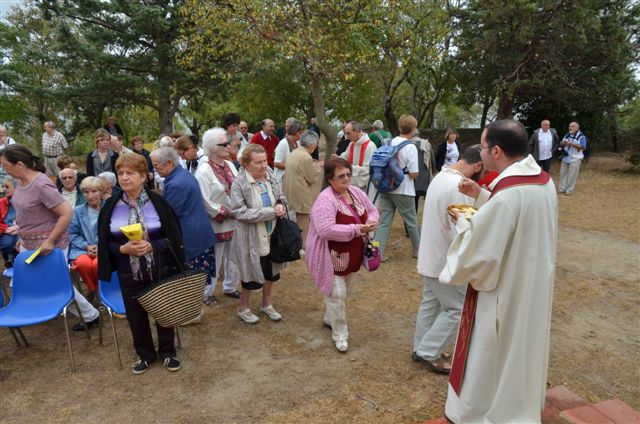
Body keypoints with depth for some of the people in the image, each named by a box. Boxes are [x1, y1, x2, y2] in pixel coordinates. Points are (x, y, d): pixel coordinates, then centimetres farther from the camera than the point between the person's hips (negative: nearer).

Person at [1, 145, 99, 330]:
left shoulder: (42, 185, -24)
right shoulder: (21, 182, 2)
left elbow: (67, 213, -26)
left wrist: (50, 240, -23)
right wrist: (22, 237, 15)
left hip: (47, 247, -8)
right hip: (27, 245, 8)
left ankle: (91, 315, 23)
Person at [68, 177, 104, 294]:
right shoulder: (77, 211, 10)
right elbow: (73, 234, 8)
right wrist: (86, 246, -9)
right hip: (82, 249, 2)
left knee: (98, 264, -35)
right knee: (83, 263, -33)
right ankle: (93, 290, -6)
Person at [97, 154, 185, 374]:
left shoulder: (157, 202, -9)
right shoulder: (111, 206, -3)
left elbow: (174, 237, -6)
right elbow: (105, 243, 1)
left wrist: (152, 246, -21)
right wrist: (124, 249, -18)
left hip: (160, 269, -2)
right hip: (129, 272, 2)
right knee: (136, 314, 15)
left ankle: (167, 352, 35)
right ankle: (145, 354, 37)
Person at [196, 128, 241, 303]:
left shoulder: (229, 165, 5)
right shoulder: (204, 170, -16)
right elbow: (205, 202, -19)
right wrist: (225, 214, -15)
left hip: (234, 221, 7)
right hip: (217, 224, -7)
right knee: (214, 261, 7)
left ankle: (230, 287, 39)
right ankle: (206, 293, 28)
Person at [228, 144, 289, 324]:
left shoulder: (271, 177, -5)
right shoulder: (239, 183, -20)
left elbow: (281, 198, 8)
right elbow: (239, 212, -24)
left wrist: (280, 206, -17)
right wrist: (270, 212, -25)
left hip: (272, 234, 6)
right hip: (251, 237, -5)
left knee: (271, 270, 20)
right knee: (251, 272, 11)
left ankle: (266, 304, 43)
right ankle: (243, 307, 36)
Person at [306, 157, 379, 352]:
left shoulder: (357, 192, 2)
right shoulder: (325, 200, -24)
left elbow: (372, 210, 13)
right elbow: (326, 230, -33)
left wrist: (371, 222, -12)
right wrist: (356, 229, -30)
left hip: (352, 256, 8)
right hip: (333, 258, -8)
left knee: (344, 293, 22)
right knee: (337, 295, -2)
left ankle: (329, 318, 46)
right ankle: (340, 334, 17)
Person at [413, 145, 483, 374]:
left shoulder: (441, 176, 5)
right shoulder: (458, 187, -27)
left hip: (431, 256, 10)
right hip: (445, 261, -10)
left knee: (431, 303, 19)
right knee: (458, 308, 4)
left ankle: (422, 348, 32)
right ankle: (429, 352, 14)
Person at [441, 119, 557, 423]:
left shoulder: (507, 196, -31)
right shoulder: (543, 181, -2)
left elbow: (477, 253, -27)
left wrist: (463, 223, -9)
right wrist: (482, 196, 6)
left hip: (504, 294, -9)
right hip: (532, 288, 9)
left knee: (490, 360, 11)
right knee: (520, 351, 27)